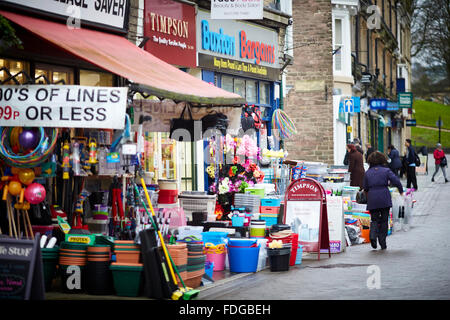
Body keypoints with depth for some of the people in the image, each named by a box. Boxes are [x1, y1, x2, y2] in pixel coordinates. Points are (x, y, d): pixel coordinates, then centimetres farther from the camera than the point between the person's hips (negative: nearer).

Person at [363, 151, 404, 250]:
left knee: (374, 219, 12)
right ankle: (382, 243, 6)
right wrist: (401, 191, 6)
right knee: (384, 220, 8)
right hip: (385, 199, -2)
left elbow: (365, 188, 11)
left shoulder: (368, 173, 7)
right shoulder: (386, 170, -1)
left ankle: (373, 235, -16)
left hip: (372, 200, 2)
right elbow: (396, 181, -10)